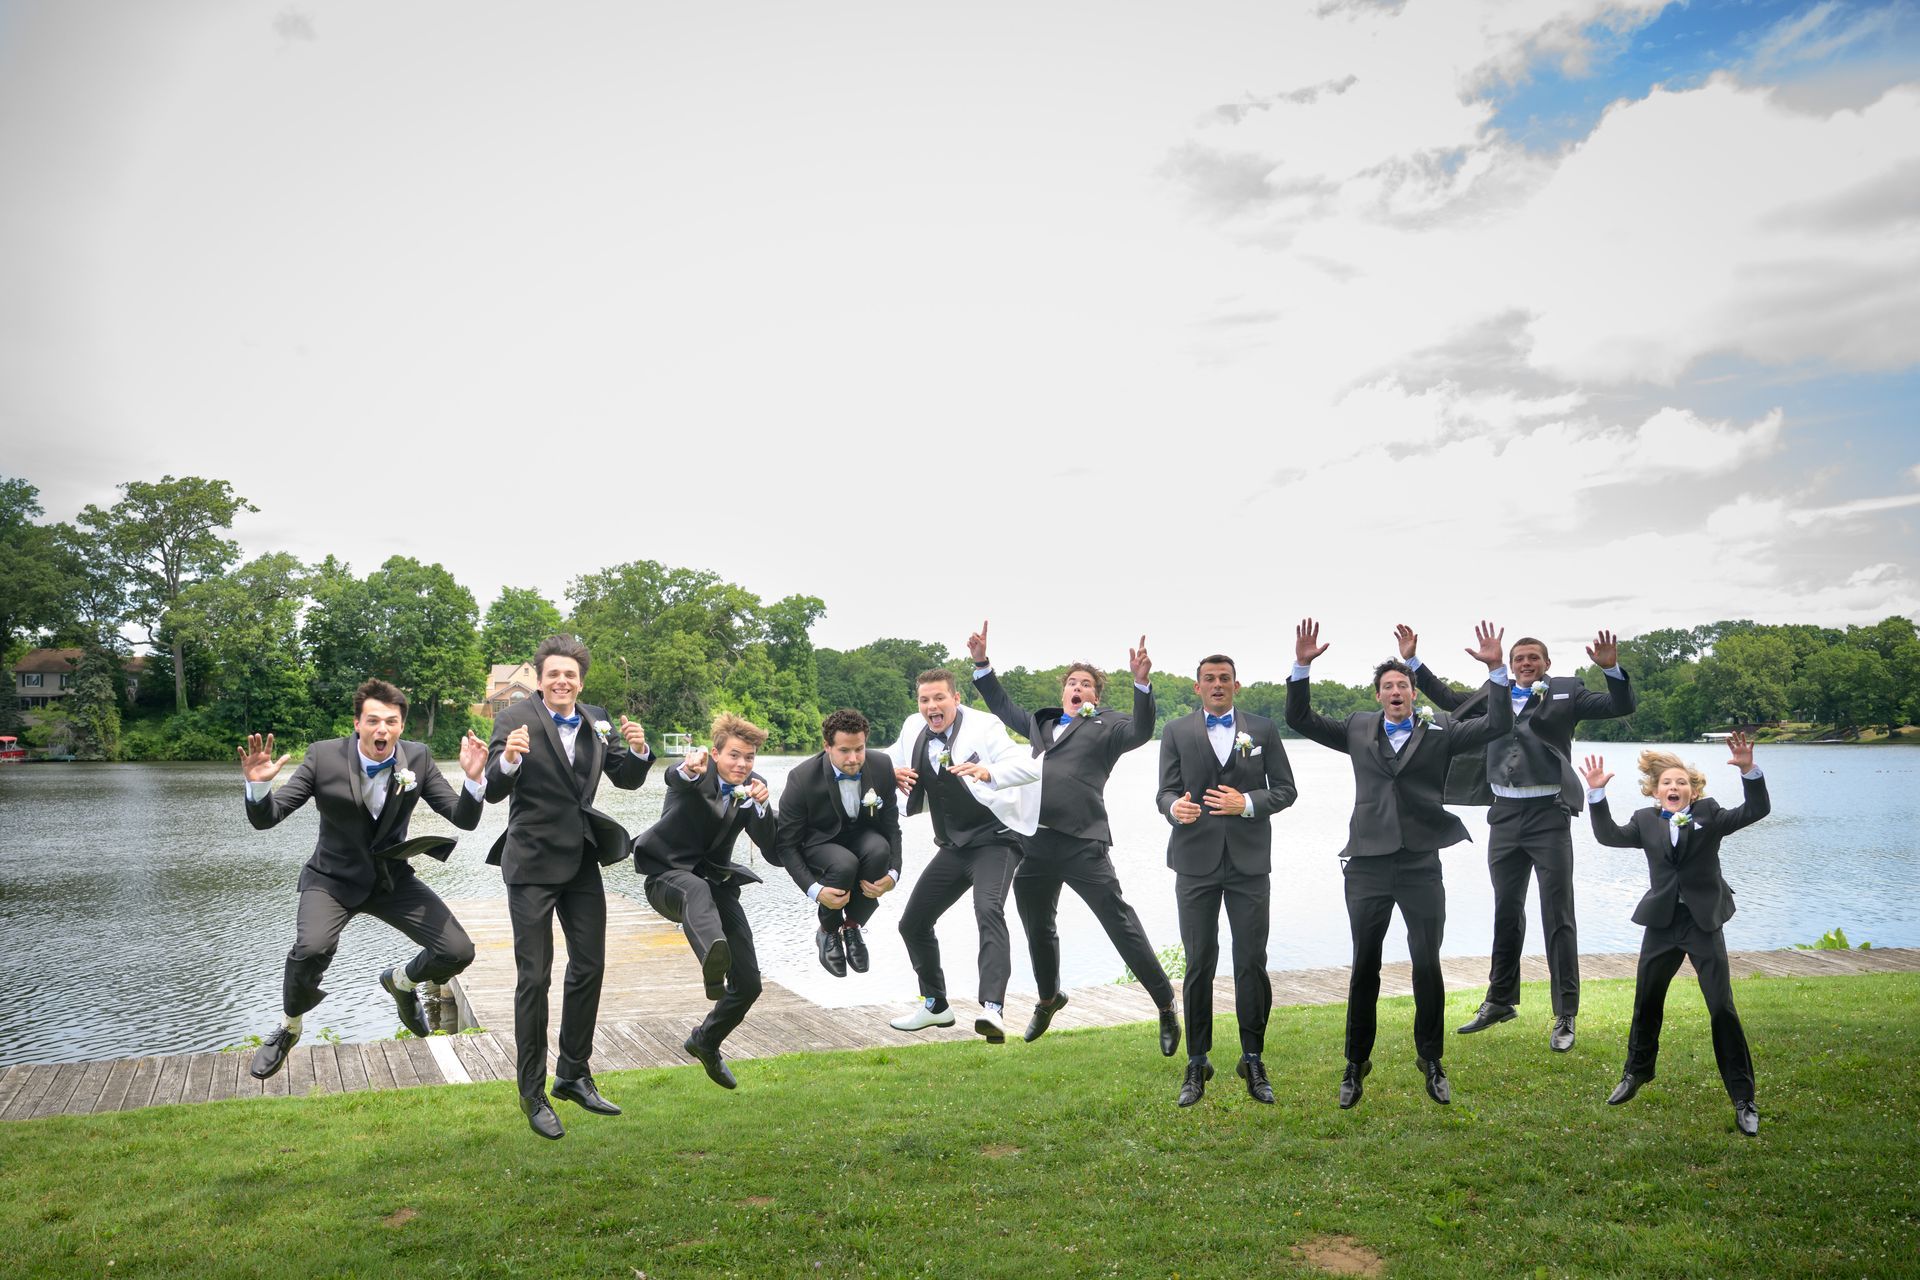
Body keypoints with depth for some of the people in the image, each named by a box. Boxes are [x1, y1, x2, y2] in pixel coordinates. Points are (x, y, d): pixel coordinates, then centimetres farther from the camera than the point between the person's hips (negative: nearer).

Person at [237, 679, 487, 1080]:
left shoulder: (417, 758, -11)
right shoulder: (324, 757, -16)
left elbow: (465, 820, -12)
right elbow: (265, 819, -14)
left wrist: (473, 778, -30)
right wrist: (258, 784, -36)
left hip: (392, 877, 2)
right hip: (333, 877, -2)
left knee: (458, 952, -10)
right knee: (312, 949, -32)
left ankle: (401, 980, 27)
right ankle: (288, 1028, 2)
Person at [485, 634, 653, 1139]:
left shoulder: (596, 722, 4)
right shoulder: (515, 720, -12)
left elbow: (627, 780, 7)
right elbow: (494, 792, -18)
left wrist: (638, 750, -14)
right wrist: (508, 760, -39)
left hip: (582, 861, 6)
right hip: (533, 864, -6)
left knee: (589, 966, 13)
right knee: (534, 978, 0)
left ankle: (573, 1076, 30)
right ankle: (532, 1094, 14)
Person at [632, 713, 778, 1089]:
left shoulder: (751, 787, 2)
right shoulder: (697, 776, -11)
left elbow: (770, 847, -8)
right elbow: (674, 779, -38)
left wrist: (762, 805, -25)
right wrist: (688, 770, -61)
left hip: (717, 880, 5)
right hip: (668, 875, -5)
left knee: (749, 984, 2)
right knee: (697, 890, -44)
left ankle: (705, 1042, 30)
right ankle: (712, 958, -75)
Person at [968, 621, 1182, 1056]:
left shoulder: (1106, 727, 2)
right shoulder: (1041, 722, 20)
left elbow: (1141, 731, -16)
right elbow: (1002, 705, 31)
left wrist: (1141, 682, -29)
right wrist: (981, 662, 23)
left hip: (1083, 844, -6)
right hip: (1035, 844, 6)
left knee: (1121, 925, -7)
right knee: (1038, 929, 20)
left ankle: (1166, 1007, 4)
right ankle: (1049, 999, 44)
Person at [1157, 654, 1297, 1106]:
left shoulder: (1262, 729, 8)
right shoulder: (1176, 732, 7)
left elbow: (1286, 789, 6)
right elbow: (1166, 791, 2)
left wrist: (1248, 803, -12)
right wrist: (1175, 807, -22)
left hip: (1249, 861, 1)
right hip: (1196, 862, 0)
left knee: (1252, 962, 2)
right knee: (1199, 963, 4)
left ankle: (1253, 1060, 16)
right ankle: (1197, 1063, 14)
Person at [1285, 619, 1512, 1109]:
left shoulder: (1439, 729, 5)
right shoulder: (1358, 728, 9)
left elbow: (1497, 725, -4)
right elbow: (1300, 720, 6)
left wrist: (1496, 670, -15)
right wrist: (1302, 666, -5)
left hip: (1421, 865, -1)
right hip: (1368, 864, 1)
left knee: (1427, 965, 4)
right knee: (1364, 966, 7)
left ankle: (1430, 1060, 23)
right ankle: (1356, 1063, 20)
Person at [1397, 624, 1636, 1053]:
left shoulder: (1566, 692, 2)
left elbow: (1620, 707, -4)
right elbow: (1449, 699, 20)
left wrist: (1612, 669, -21)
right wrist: (1412, 661, 14)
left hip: (1548, 814, -4)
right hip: (1504, 816, 4)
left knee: (1558, 918, -1)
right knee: (1506, 912, 16)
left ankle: (1565, 1017, 6)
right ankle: (1499, 1001, 29)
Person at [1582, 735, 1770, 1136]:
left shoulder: (1709, 814, -1)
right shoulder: (1646, 820, 5)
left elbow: (1756, 810, -12)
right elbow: (1608, 835, -4)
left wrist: (1748, 770, -27)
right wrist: (1597, 793, -15)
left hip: (1704, 922, -2)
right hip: (1662, 922, 3)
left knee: (1723, 1009, -5)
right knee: (1646, 1003, 14)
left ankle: (1743, 1099, 7)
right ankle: (1636, 1073, 36)